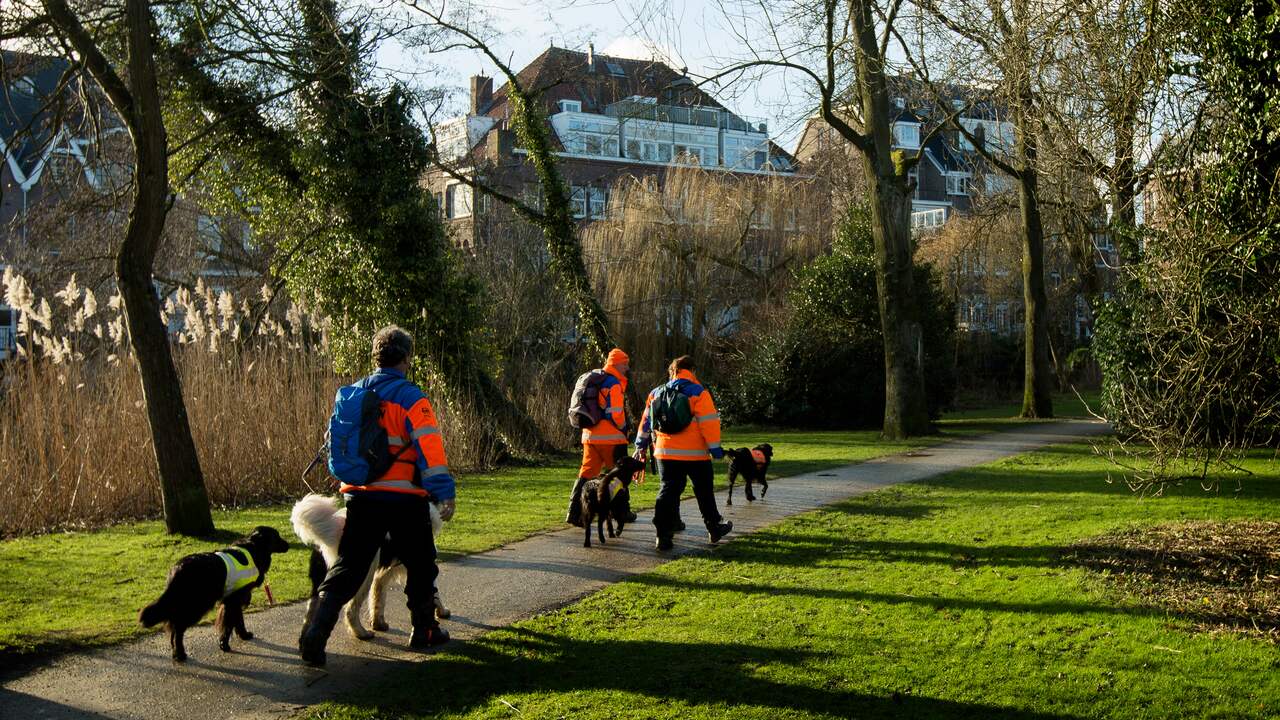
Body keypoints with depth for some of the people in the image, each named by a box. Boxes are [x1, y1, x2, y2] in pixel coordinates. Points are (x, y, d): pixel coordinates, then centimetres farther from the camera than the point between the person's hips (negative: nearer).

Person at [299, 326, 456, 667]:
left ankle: (317, 631, -7)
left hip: (360, 495, 5)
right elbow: (429, 447, -18)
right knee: (420, 565, 15)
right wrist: (444, 494, -16)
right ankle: (424, 630, 25)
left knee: (347, 567, 7)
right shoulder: (410, 398, -11)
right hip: (403, 498, -5)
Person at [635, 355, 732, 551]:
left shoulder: (657, 393, 8)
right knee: (704, 492, 13)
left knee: (667, 491, 4)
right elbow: (709, 423, -12)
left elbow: (646, 420, 14)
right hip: (695, 453, -3)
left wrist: (641, 445, 22)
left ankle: (663, 535, -4)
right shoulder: (698, 393, -7)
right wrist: (715, 448, -7)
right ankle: (714, 529, 25)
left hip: (666, 452, 3)